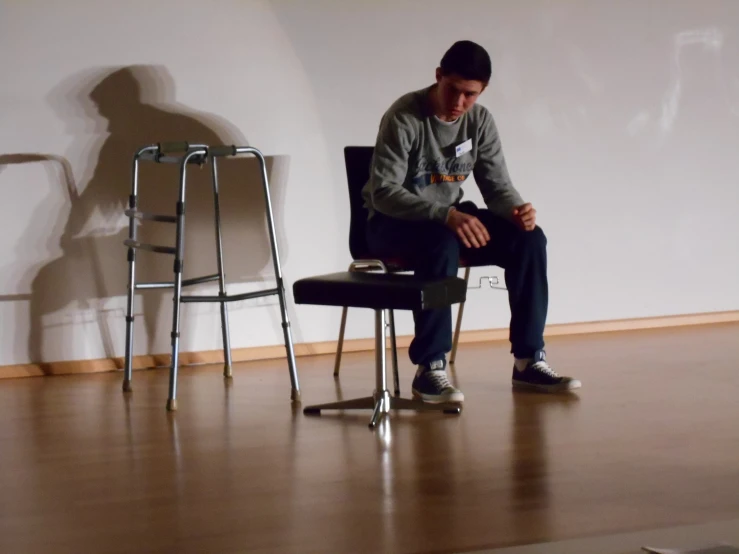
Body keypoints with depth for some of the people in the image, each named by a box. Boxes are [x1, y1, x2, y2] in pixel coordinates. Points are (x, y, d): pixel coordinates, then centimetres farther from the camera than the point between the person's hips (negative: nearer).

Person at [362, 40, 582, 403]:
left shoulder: (480, 120, -1)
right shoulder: (403, 118, -20)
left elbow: (496, 185, -1)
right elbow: (383, 192, -26)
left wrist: (517, 210, -25)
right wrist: (445, 216, -39)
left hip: (449, 218, 6)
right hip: (392, 224, -6)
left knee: (528, 238, -16)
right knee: (441, 243, -39)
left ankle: (528, 361, -10)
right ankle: (430, 369, -32)